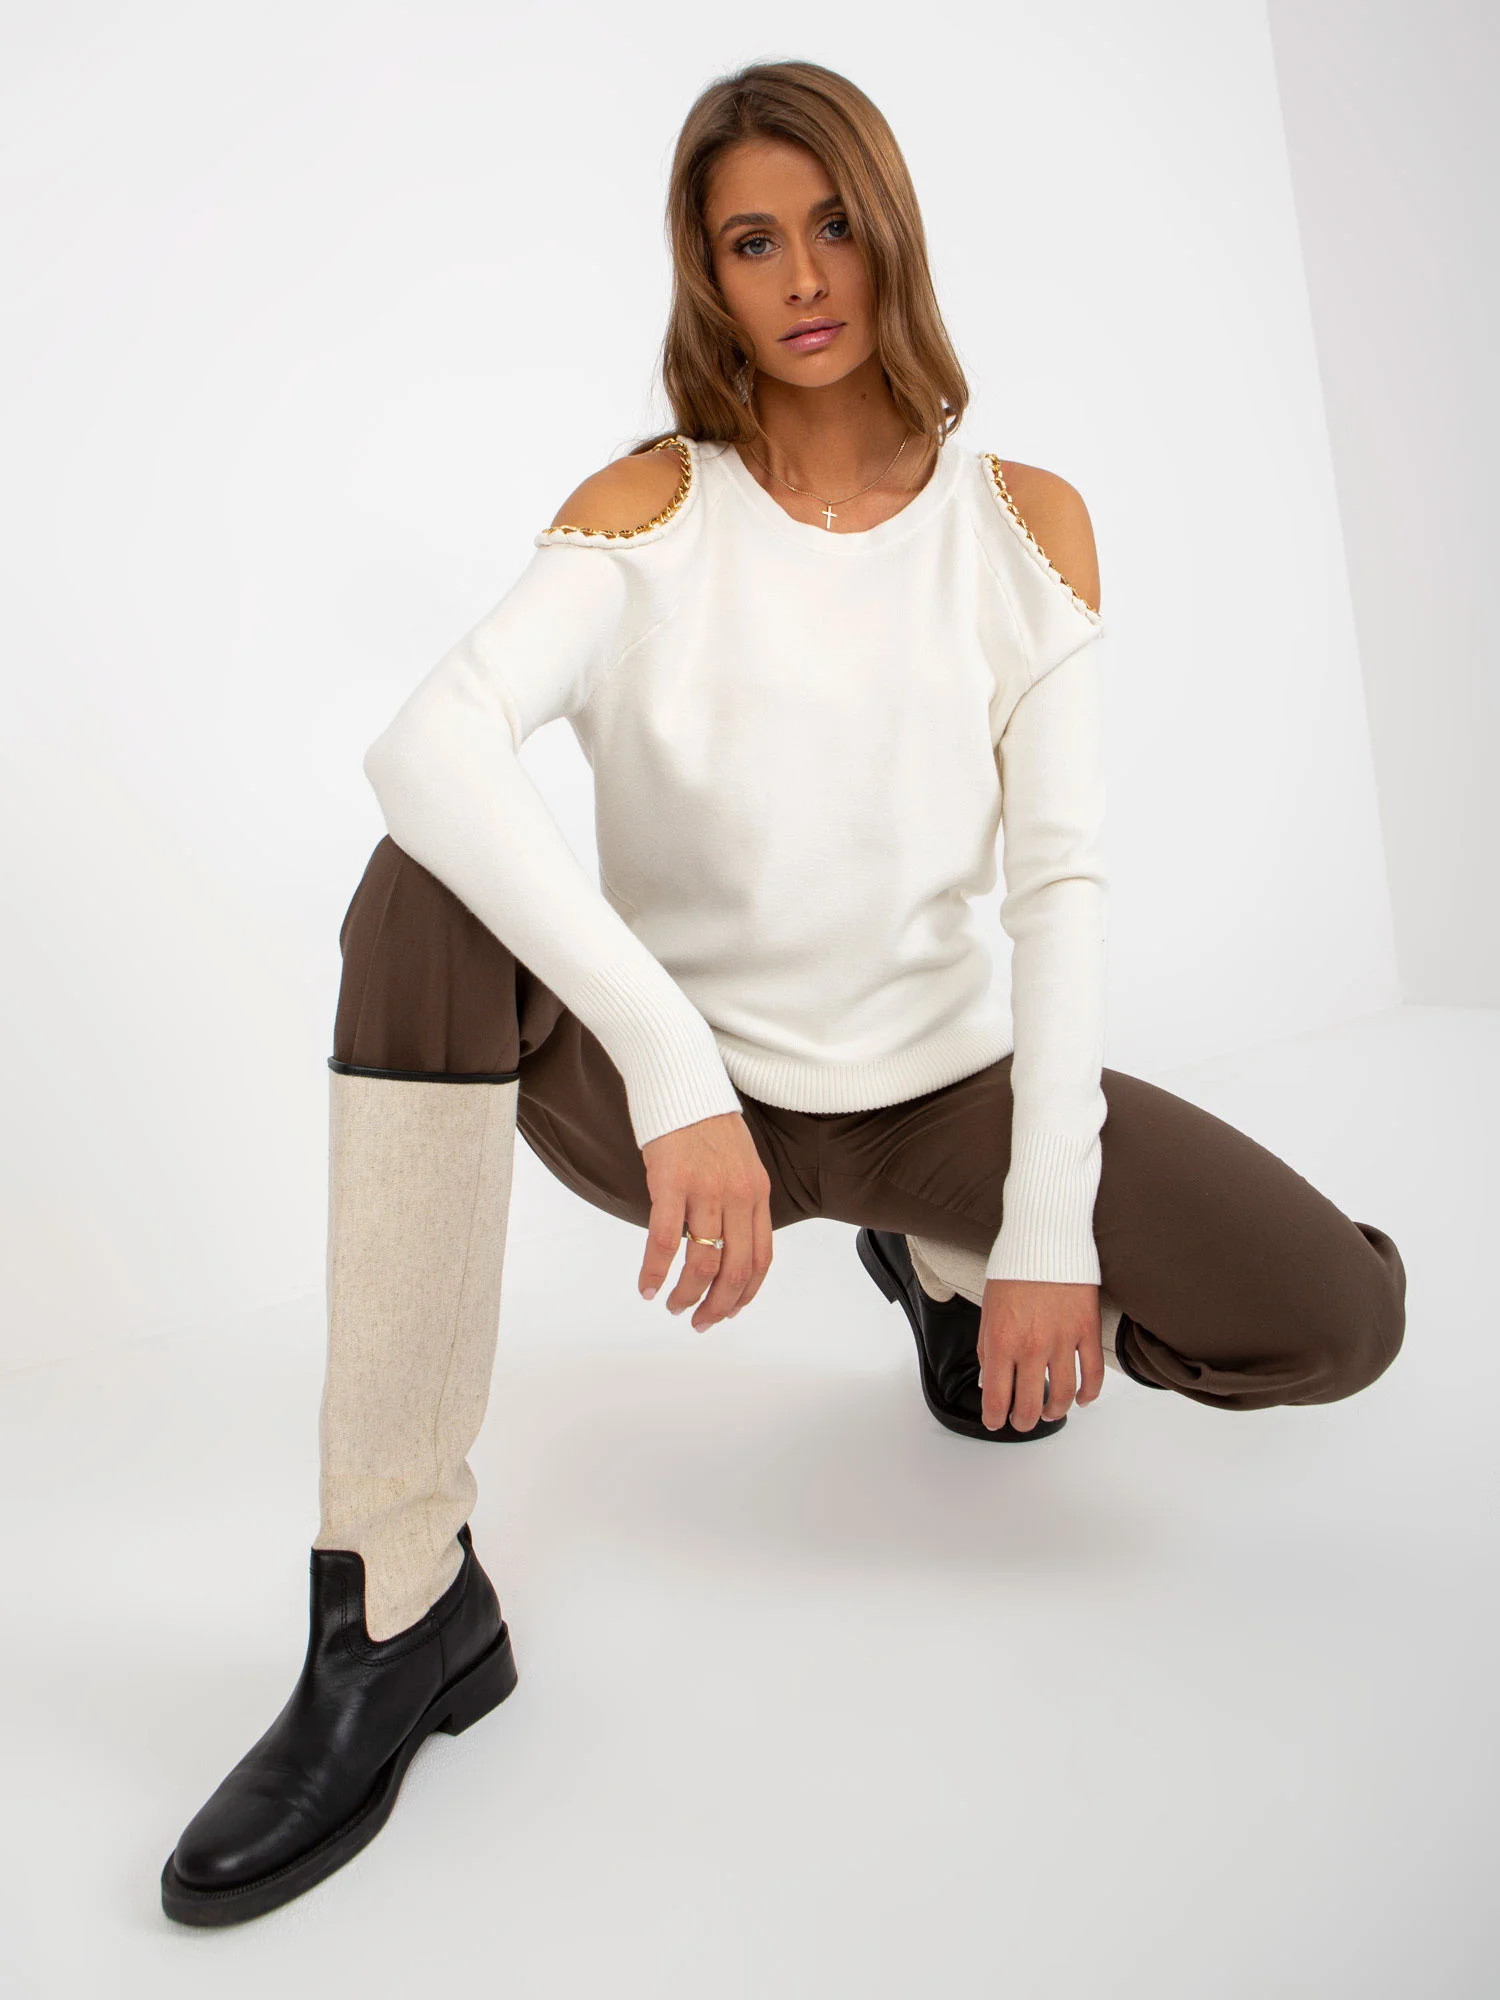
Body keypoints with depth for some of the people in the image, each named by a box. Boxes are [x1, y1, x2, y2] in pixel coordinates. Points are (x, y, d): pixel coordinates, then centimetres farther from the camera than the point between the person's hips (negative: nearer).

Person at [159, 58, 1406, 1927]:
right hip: (671, 1087, -1)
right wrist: (673, 1068, -38)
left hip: (937, 1080, 2)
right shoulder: (650, 508, -7)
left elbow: (1060, 879, -8)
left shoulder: (1025, 523, -1)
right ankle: (397, 1600, -26)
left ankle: (940, 1259, 16)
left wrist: (1046, 1229, -19)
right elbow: (422, 741, -26)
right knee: (427, 882, -30)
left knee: (1338, 1318, -18)